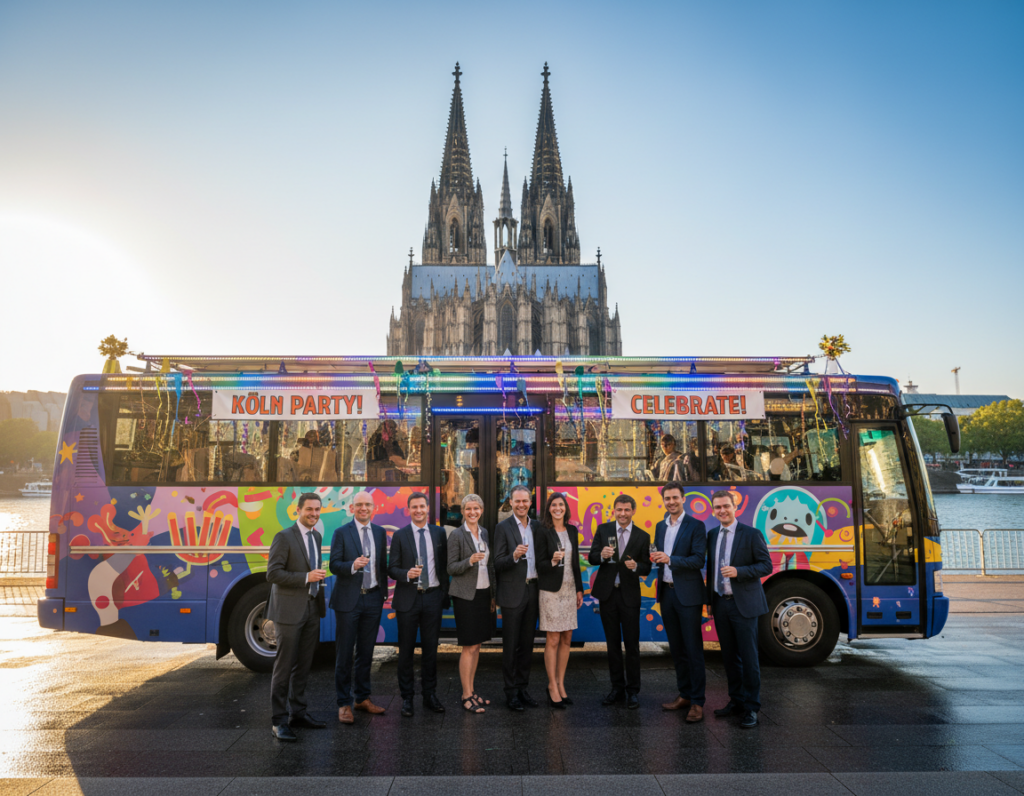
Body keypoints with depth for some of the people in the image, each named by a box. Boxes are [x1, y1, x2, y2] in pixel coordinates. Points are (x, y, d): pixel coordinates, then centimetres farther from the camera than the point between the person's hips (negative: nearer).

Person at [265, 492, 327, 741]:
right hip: (290, 610, -7)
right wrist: (307, 577, -21)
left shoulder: (317, 537, 12)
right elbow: (272, 573, -16)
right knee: (284, 666, -1)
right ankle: (279, 720, 8)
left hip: (312, 608, 7)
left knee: (303, 665, 13)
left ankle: (297, 713, 25)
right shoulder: (284, 537, -11)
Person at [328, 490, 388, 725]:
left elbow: (383, 564, 14)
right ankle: (344, 704, 12)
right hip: (348, 600, -4)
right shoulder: (341, 533, -3)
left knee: (366, 652, 12)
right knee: (344, 654, 2)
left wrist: (384, 592, 11)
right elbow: (334, 565, -9)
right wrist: (353, 565, -27)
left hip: (373, 599, 4)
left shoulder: (380, 533, 10)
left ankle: (362, 698, 25)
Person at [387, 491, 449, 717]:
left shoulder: (439, 533, 7)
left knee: (430, 648, 9)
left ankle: (430, 695, 21)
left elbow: (444, 566, 10)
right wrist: (407, 574, -22)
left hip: (433, 597, 2)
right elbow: (392, 569, -2)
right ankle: (407, 697, 17)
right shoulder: (400, 535, 0)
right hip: (408, 598, -2)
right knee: (406, 650, 5)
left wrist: (445, 594, 6)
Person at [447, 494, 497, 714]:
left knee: (477, 645, 12)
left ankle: (471, 690, 22)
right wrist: (469, 561, -26)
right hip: (466, 596, -6)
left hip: (483, 594, 6)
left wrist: (493, 595, 14)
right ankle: (466, 696, 5)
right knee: (469, 647, -4)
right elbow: (451, 568, -9)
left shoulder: (485, 533, 10)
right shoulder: (456, 535, -9)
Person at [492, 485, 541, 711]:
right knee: (510, 645, 3)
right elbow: (498, 564, -9)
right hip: (512, 592, -5)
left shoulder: (537, 526, 9)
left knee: (527, 643, 12)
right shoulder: (503, 527, -6)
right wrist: (514, 556, -27)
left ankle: (523, 688, 24)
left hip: (532, 590, 5)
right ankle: (511, 692, 13)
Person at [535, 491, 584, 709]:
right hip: (551, 591, -5)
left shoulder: (572, 530, 9)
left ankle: (561, 684, 20)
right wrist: (552, 562, -26)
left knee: (567, 640, 8)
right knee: (553, 640, -1)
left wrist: (579, 589, 13)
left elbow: (576, 562, 14)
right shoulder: (544, 532, -7)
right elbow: (539, 565, -6)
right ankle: (552, 686, 10)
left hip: (569, 590, 5)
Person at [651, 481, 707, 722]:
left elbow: (699, 560, -15)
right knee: (676, 648, 14)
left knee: (693, 649, -1)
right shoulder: (660, 526, 13)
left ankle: (697, 702, 6)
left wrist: (670, 559, -26)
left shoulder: (696, 526, -8)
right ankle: (684, 695, 25)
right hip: (667, 592, 6)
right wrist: (655, 558, -4)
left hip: (688, 594, -6)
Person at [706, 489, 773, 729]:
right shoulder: (712, 535, 10)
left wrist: (738, 571, -21)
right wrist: (710, 599, 14)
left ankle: (751, 708, 10)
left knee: (748, 657, -1)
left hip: (743, 604, -5)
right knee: (729, 657, 12)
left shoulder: (751, 534, -6)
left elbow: (766, 566, -8)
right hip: (720, 604, 5)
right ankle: (736, 701, 25)